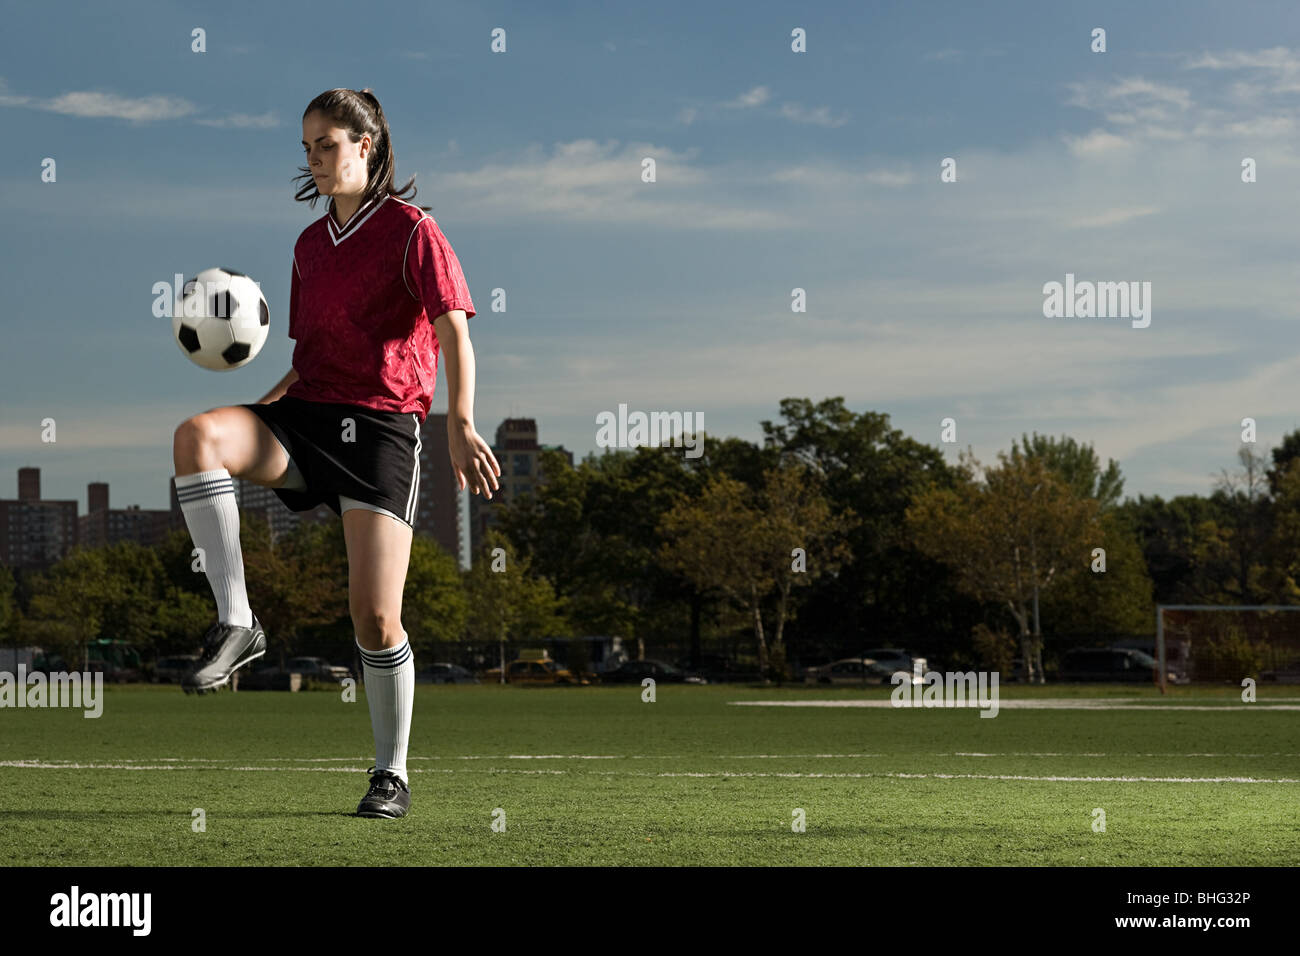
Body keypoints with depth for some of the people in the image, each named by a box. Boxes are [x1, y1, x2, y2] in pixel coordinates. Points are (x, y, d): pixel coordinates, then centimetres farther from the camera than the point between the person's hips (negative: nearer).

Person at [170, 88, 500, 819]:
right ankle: (236, 625, -25)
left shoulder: (410, 229, 0)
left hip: (382, 427, -5)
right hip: (307, 413, 5)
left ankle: (392, 774, 10)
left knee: (376, 617, -9)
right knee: (197, 436, -28)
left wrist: (461, 423, -25)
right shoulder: (311, 244, 19)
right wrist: (258, 415, 9)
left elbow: (453, 329, -10)